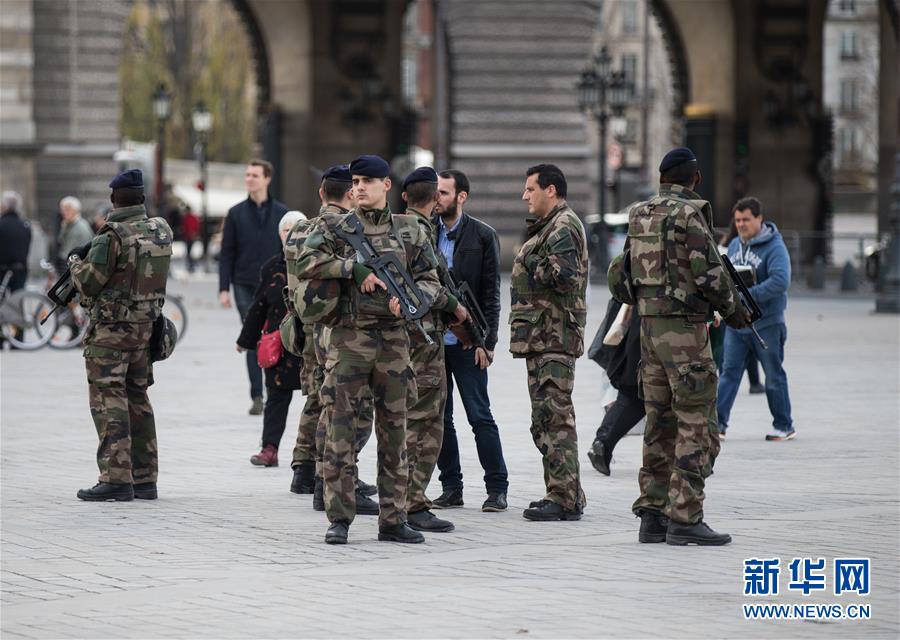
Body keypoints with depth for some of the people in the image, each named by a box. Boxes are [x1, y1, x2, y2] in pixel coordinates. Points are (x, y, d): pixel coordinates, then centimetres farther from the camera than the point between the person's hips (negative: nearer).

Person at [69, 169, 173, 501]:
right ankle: (145, 478, 17)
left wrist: (76, 264, 9)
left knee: (109, 401, -4)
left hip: (111, 330, -7)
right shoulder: (161, 231, 4)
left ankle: (116, 478, -10)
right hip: (146, 327, 7)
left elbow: (88, 284, -12)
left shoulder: (111, 237, -16)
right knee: (137, 399, 15)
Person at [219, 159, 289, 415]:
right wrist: (224, 288, -2)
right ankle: (257, 397, -3)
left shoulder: (281, 213, 6)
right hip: (245, 286, 0)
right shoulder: (236, 213, 6)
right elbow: (227, 253, 6)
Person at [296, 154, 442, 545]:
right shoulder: (335, 229, 3)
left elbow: (430, 280, 9)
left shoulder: (410, 231, 10)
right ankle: (339, 520, 2)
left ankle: (393, 519, 12)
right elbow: (305, 263, -12)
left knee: (394, 432, 6)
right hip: (349, 337, -2)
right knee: (341, 432, -3)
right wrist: (354, 267, -18)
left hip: (394, 340, 3)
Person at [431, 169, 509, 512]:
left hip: (466, 342, -4)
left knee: (480, 416, -3)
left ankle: (497, 488, 4)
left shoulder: (482, 236, -1)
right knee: (438, 417, 7)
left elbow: (491, 293, -2)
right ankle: (451, 488, 15)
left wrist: (487, 342, -9)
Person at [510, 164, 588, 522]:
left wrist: (530, 265, -10)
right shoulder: (549, 226, 23)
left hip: (554, 335, -11)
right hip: (543, 335, 11)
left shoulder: (563, 227, -11)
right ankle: (564, 494, 19)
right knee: (545, 419, 14)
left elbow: (562, 273, -24)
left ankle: (564, 498, -13)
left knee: (554, 416, -12)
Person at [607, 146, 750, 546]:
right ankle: (684, 519, -7)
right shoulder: (689, 216, -12)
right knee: (696, 425, -4)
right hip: (684, 330, -8)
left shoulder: (640, 217, 11)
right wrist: (732, 309, 0)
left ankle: (652, 516, 13)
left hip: (649, 328, 8)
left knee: (661, 423, 12)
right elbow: (709, 275, -16)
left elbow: (625, 276, 16)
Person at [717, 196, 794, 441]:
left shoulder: (774, 247, -12)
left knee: (774, 376, 5)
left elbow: (781, 281, -25)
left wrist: (747, 296, -30)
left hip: (766, 324, -5)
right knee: (729, 372, -2)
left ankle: (784, 426, 15)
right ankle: (718, 421, -4)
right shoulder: (734, 245, 10)